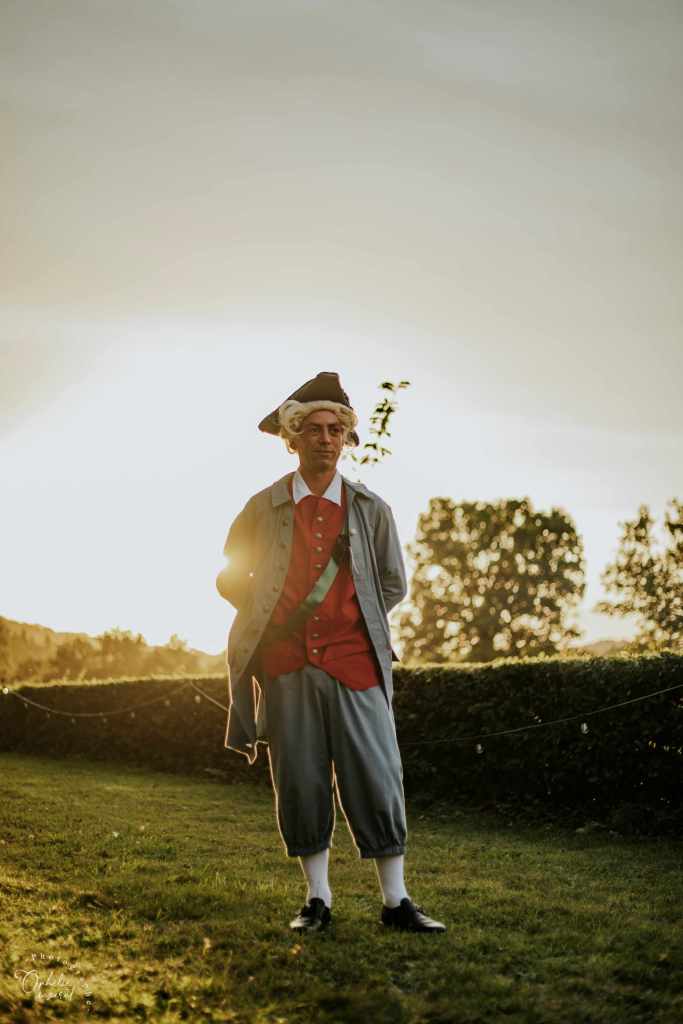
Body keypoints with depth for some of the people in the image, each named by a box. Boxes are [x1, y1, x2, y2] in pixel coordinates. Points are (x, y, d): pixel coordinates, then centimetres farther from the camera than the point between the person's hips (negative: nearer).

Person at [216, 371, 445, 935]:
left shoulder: (371, 509, 7)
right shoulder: (263, 509, 6)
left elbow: (394, 585, 16)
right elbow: (231, 581, 16)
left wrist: (349, 618, 10)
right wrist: (277, 616, 10)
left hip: (355, 664, 0)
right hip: (286, 666, 0)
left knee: (377, 780, -3)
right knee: (300, 784, 3)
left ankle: (396, 901, 5)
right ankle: (317, 899, 14)